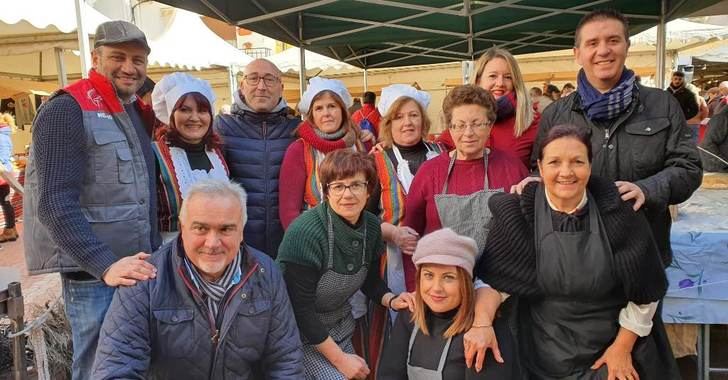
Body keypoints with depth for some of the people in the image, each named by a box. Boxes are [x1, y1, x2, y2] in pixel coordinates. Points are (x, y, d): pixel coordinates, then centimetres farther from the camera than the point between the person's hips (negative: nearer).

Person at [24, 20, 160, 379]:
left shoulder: (136, 112, 12)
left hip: (138, 269, 8)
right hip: (92, 274, -7)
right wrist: (105, 265, -26)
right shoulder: (67, 110, -12)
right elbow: (54, 203, -20)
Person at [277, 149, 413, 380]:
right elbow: (300, 309, -24)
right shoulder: (305, 233, -27)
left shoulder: (372, 226, -8)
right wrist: (339, 359, -19)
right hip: (300, 332, -6)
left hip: (340, 326, 6)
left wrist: (392, 300, -13)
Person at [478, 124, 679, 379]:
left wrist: (623, 346, -5)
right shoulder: (519, 214, -13)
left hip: (612, 348, 0)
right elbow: (497, 277, -8)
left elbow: (644, 289, -7)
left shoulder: (617, 212, -14)